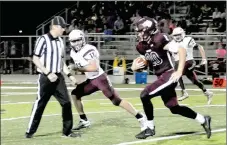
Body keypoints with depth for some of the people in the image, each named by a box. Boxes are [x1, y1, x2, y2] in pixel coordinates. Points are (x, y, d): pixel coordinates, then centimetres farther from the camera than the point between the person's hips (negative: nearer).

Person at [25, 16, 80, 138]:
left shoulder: (60, 41, 10)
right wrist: (48, 73, -19)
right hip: (46, 78, -7)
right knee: (40, 105, -2)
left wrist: (69, 74, 12)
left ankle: (67, 131, 13)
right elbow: (35, 59, -14)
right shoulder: (43, 39, -12)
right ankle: (30, 131, 10)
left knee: (66, 103, 4)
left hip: (58, 77, 7)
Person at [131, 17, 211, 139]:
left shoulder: (159, 40, -20)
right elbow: (142, 61, 19)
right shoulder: (142, 46, 5)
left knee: (145, 96, -16)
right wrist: (134, 66, -5)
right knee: (174, 108, 14)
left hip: (169, 75, -9)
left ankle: (150, 128, -2)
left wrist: (179, 72, -29)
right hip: (162, 77, 9)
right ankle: (203, 120, 29)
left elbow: (181, 50, -25)